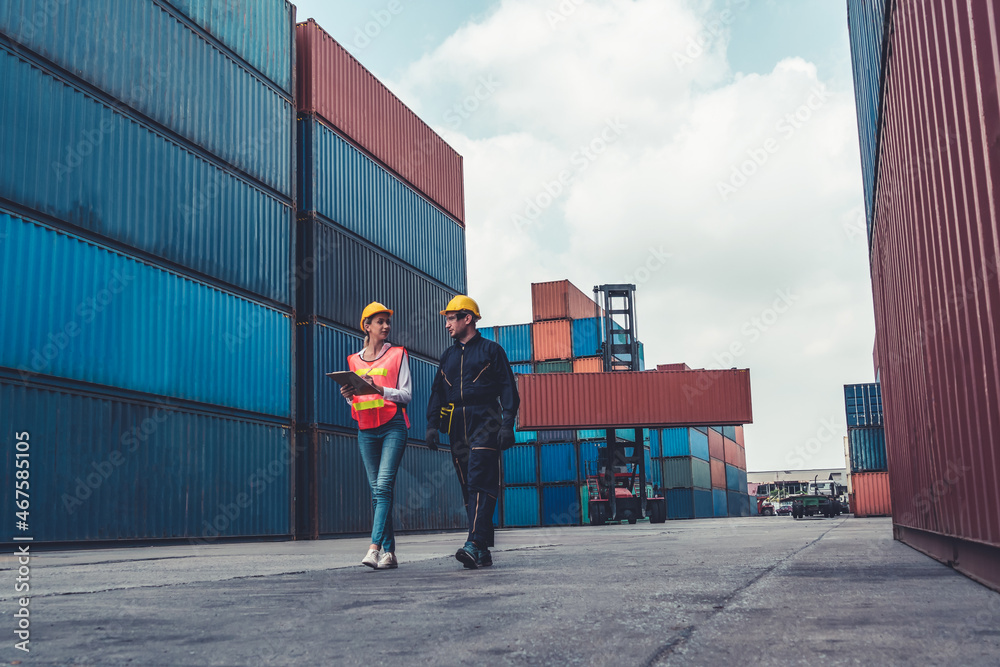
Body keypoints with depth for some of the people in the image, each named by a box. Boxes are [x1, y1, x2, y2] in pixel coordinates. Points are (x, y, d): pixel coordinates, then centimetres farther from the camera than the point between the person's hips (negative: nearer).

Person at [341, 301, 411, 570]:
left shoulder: (397, 355, 6)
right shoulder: (354, 360, 16)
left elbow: (406, 394, -1)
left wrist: (379, 389, -16)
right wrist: (349, 395, -3)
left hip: (393, 425, -4)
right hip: (366, 429, 4)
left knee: (384, 486, -16)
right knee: (377, 491, 3)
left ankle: (375, 547, -23)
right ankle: (389, 552, 5)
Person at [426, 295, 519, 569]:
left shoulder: (491, 350, 4)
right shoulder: (448, 356, 21)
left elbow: (508, 390, 0)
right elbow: (437, 392, 20)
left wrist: (507, 425, -11)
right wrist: (432, 424, 7)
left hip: (484, 423, -6)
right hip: (457, 427, 6)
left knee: (480, 482, -16)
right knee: (467, 485, 3)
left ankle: (475, 544, -24)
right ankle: (483, 551, 6)